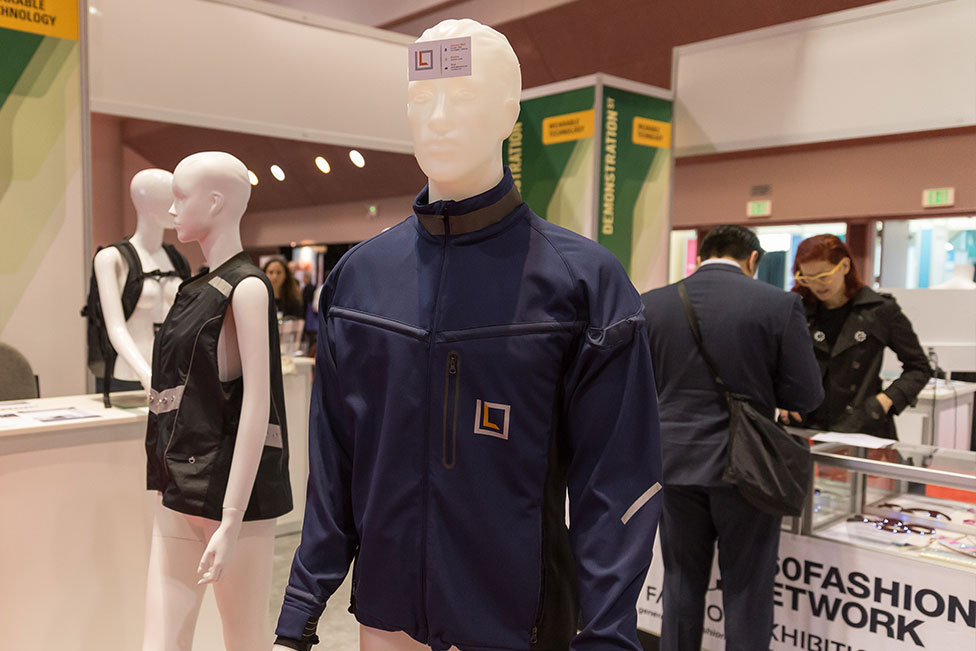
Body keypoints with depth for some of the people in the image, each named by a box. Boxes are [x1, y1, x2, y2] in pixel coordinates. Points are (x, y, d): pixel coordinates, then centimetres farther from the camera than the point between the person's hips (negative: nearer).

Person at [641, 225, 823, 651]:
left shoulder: (653, 304, -2)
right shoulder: (779, 304, -9)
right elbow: (806, 395, -6)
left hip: (677, 463, 3)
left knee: (682, 585, 16)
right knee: (747, 592, 11)